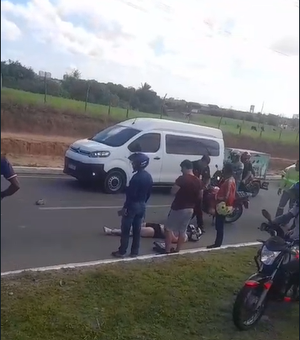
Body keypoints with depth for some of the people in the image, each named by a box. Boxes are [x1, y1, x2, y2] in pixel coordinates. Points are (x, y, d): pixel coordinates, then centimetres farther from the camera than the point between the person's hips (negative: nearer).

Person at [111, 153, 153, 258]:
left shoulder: (136, 177, -20)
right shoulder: (149, 177, 5)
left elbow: (131, 194, -21)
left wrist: (125, 208, -16)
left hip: (133, 205, -8)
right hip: (142, 206, 8)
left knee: (125, 230, 2)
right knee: (137, 230, 14)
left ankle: (121, 252, 9)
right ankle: (134, 252, 21)